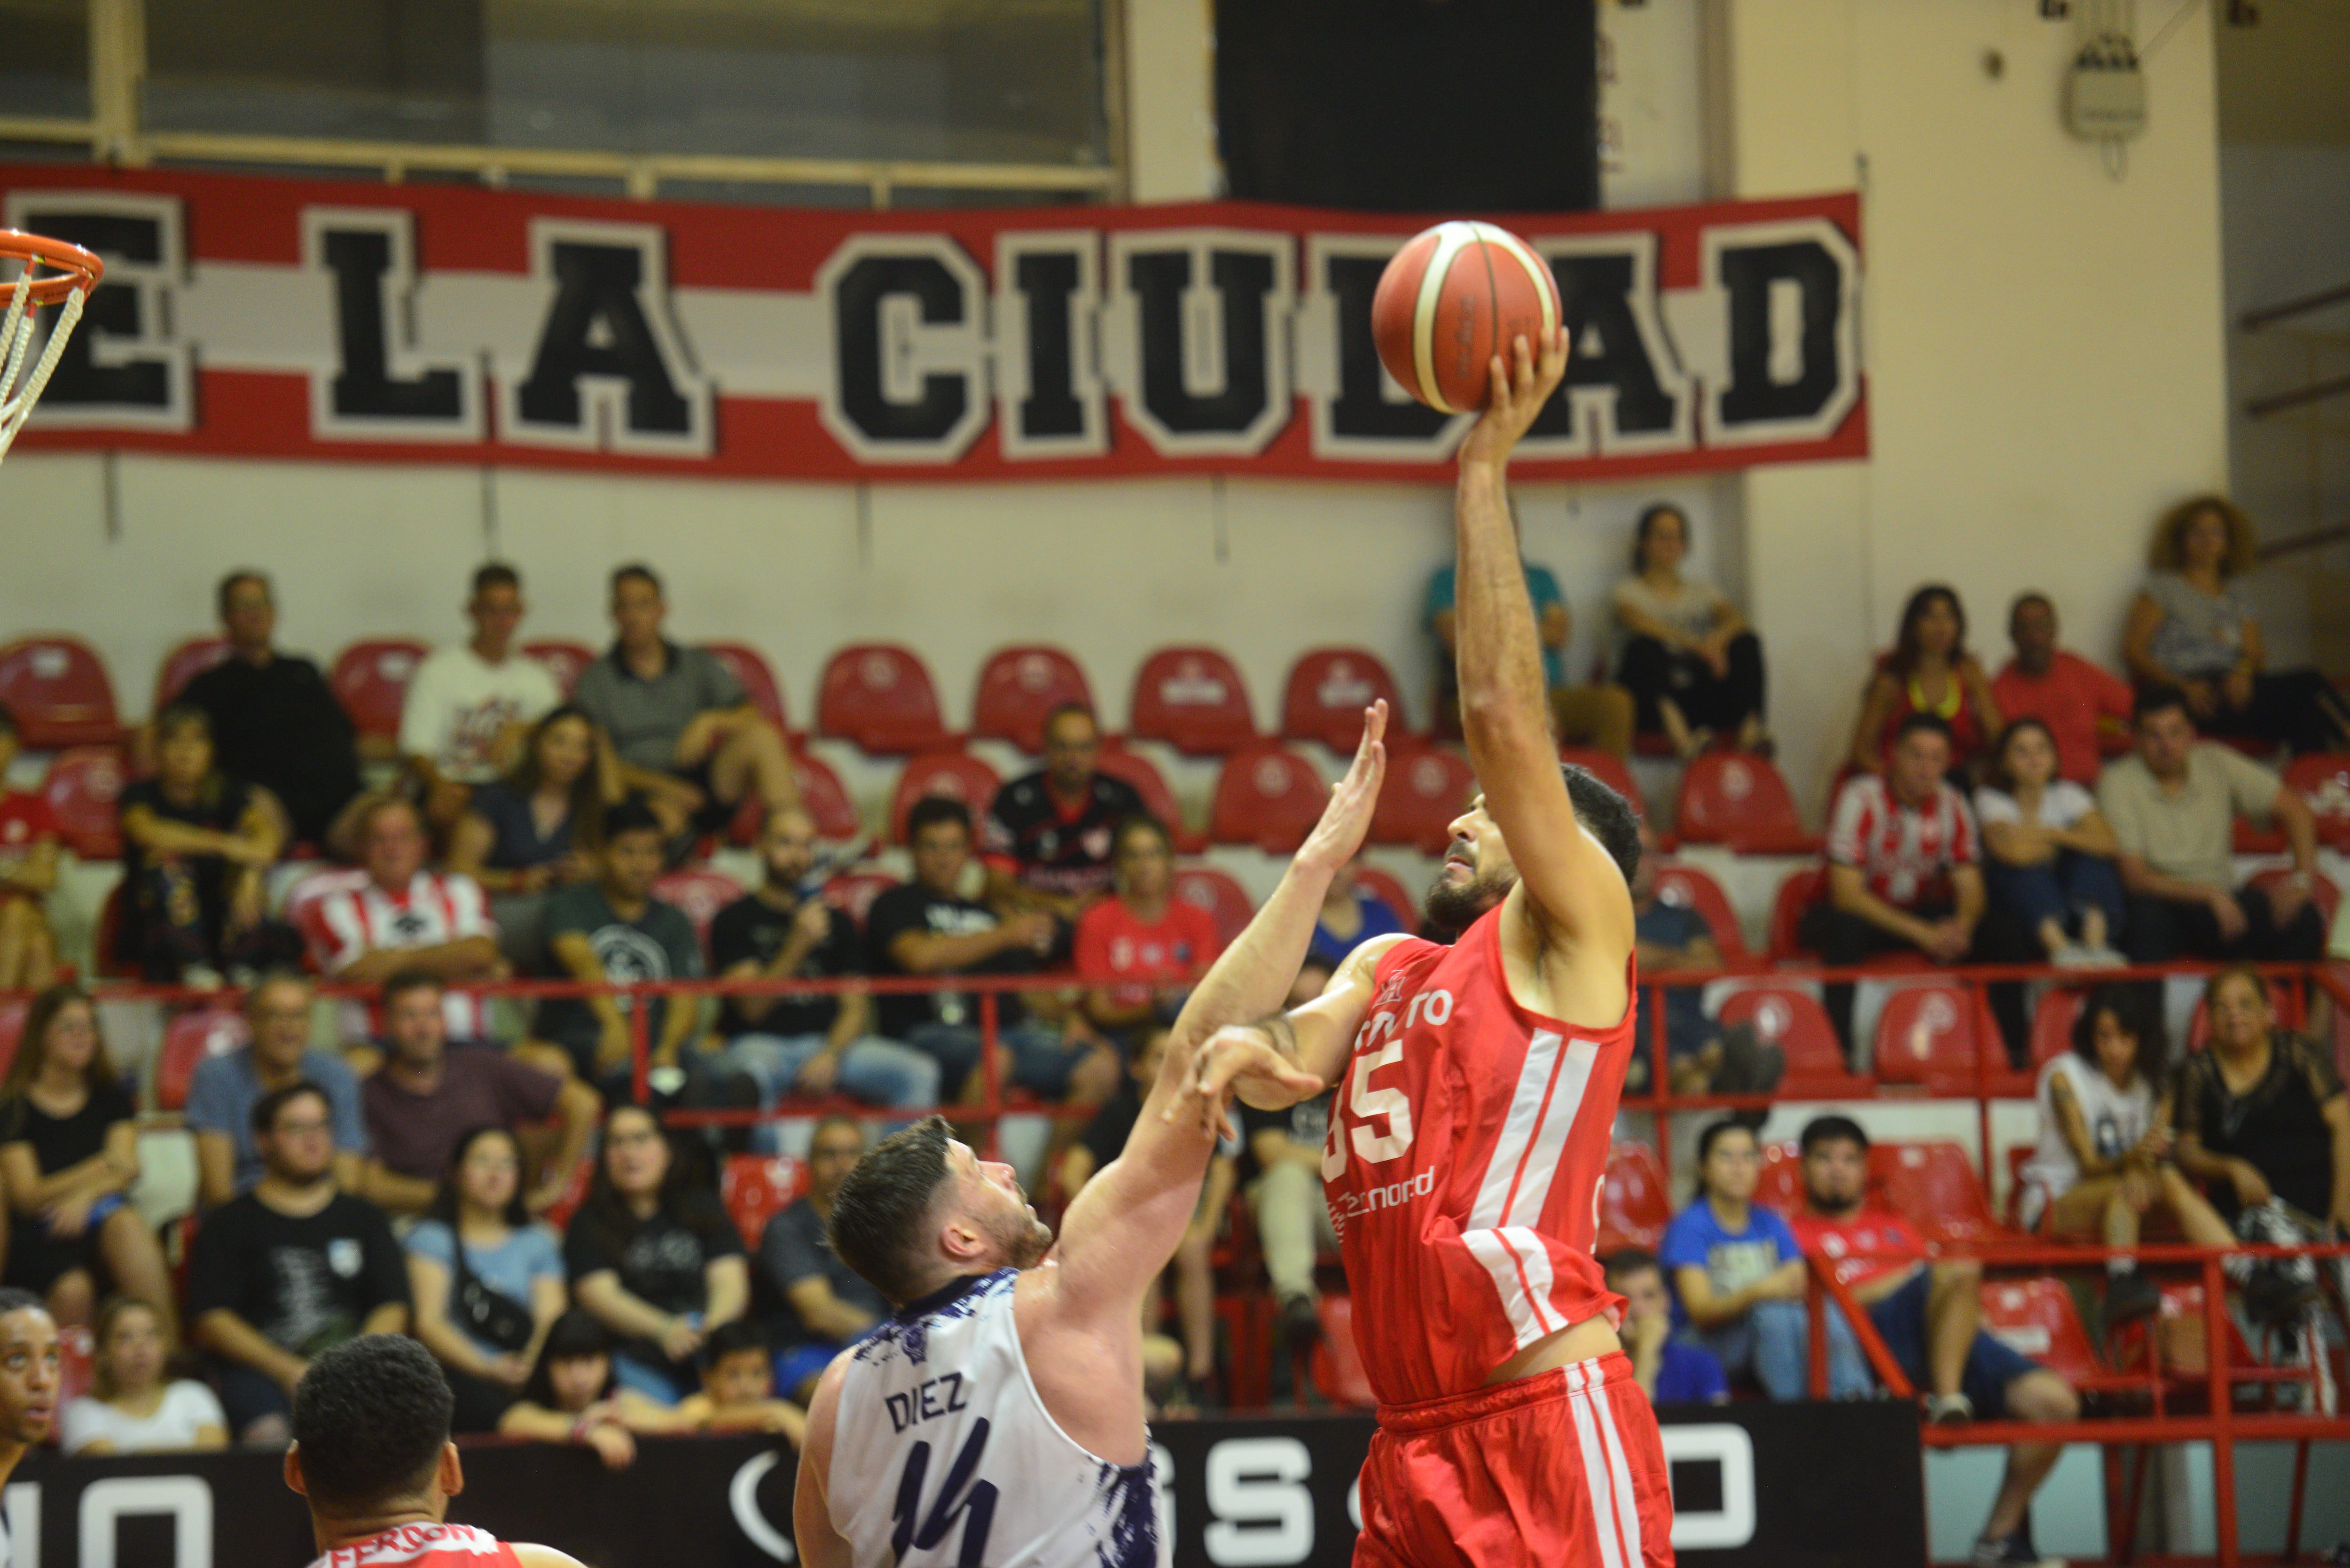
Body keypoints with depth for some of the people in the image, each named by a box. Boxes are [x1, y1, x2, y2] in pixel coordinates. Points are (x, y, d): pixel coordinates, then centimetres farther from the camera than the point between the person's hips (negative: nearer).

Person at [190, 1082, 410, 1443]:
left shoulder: (363, 1218, 23)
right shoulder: (228, 1224, 13)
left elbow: (392, 1308, 15)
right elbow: (211, 1321, 2)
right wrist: (288, 1371, -10)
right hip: (259, 1369, -2)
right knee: (269, 1432, -35)